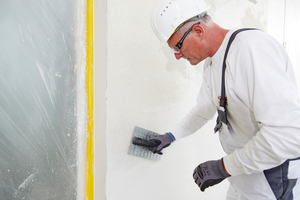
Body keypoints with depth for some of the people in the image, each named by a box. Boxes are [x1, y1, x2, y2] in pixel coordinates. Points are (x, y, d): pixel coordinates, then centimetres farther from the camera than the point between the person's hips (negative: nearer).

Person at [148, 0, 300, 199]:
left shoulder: (251, 47, -26)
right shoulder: (211, 64, 6)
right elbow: (204, 110, 23)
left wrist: (224, 167, -22)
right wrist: (171, 136, 26)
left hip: (276, 183, -8)